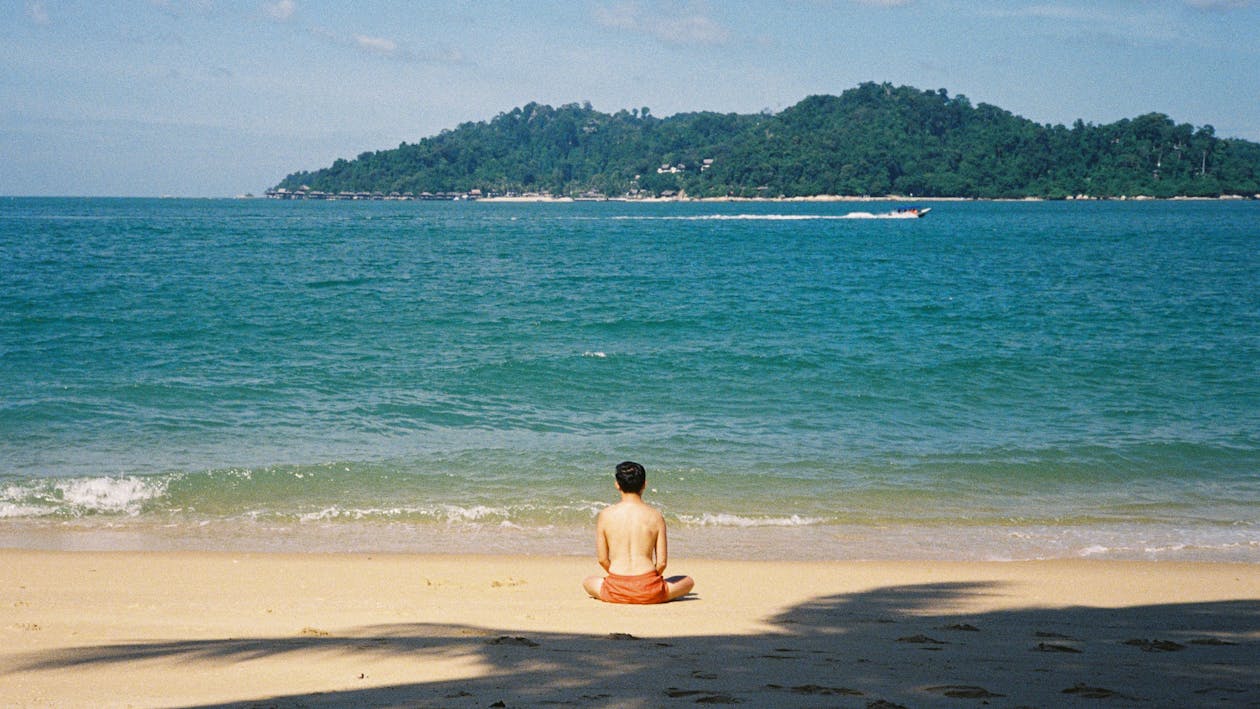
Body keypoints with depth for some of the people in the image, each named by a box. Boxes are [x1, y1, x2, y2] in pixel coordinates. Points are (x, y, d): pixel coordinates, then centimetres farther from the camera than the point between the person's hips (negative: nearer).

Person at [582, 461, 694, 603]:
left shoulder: (605, 515, -1)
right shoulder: (655, 516, -2)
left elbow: (602, 559, 3)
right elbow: (662, 562, 0)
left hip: (616, 591, 0)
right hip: (648, 593, 0)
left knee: (588, 582, 34)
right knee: (688, 581, 26)